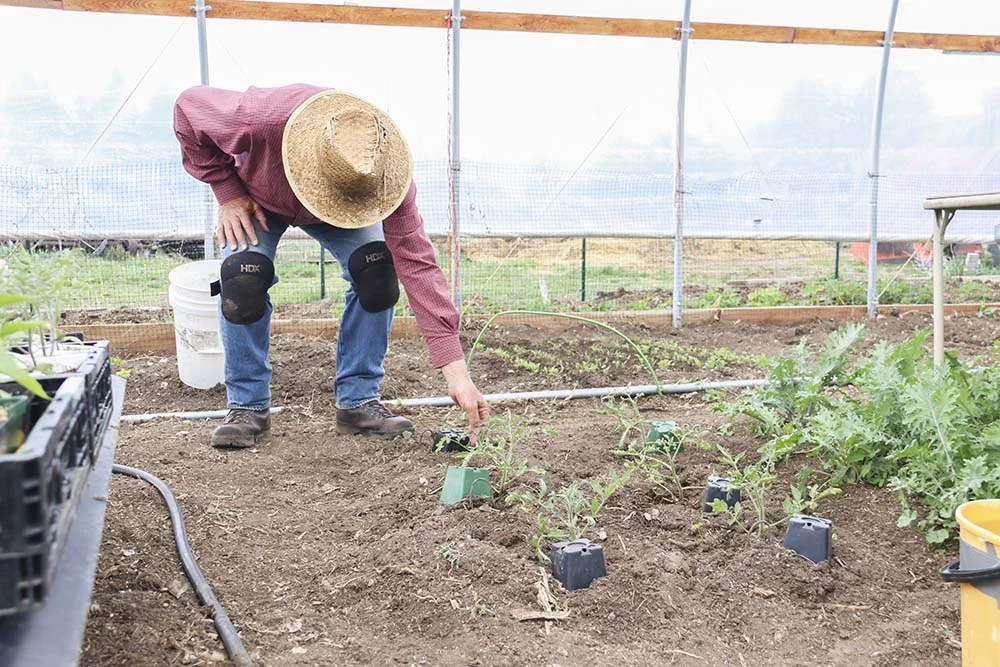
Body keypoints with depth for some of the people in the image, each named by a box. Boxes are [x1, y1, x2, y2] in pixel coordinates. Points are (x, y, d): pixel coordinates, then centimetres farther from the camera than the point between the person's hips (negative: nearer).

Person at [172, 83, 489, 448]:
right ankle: (247, 405, -7)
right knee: (243, 278, -27)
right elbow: (188, 107, -23)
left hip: (330, 217, 1)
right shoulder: (260, 117, -44)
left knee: (378, 273, -23)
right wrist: (227, 192, -24)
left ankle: (358, 400, -6)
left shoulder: (382, 170, -38)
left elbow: (416, 261, -40)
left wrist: (455, 369, -44)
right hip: (257, 199, -1)